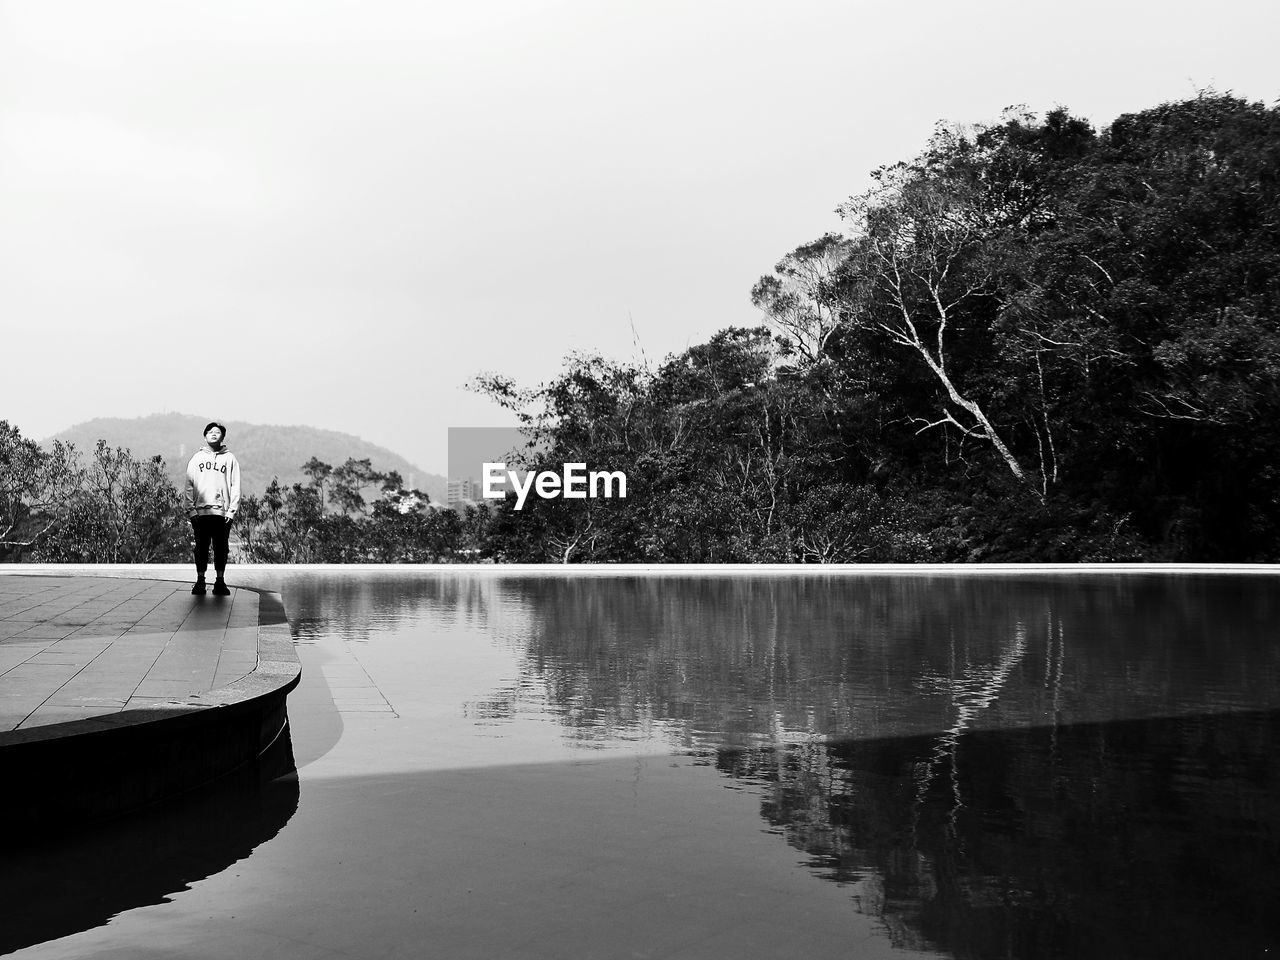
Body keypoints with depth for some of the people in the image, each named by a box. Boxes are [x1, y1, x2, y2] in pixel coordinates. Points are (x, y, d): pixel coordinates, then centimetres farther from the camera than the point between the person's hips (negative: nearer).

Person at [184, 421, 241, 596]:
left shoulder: (230, 458, 8)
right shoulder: (197, 458, 12)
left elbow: (235, 487, 3)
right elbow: (188, 486, 9)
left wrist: (232, 510, -6)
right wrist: (190, 509, -2)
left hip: (222, 512, -1)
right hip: (200, 511, 1)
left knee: (221, 548, 2)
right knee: (201, 547, 4)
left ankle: (220, 581, 8)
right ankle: (200, 580, 9)